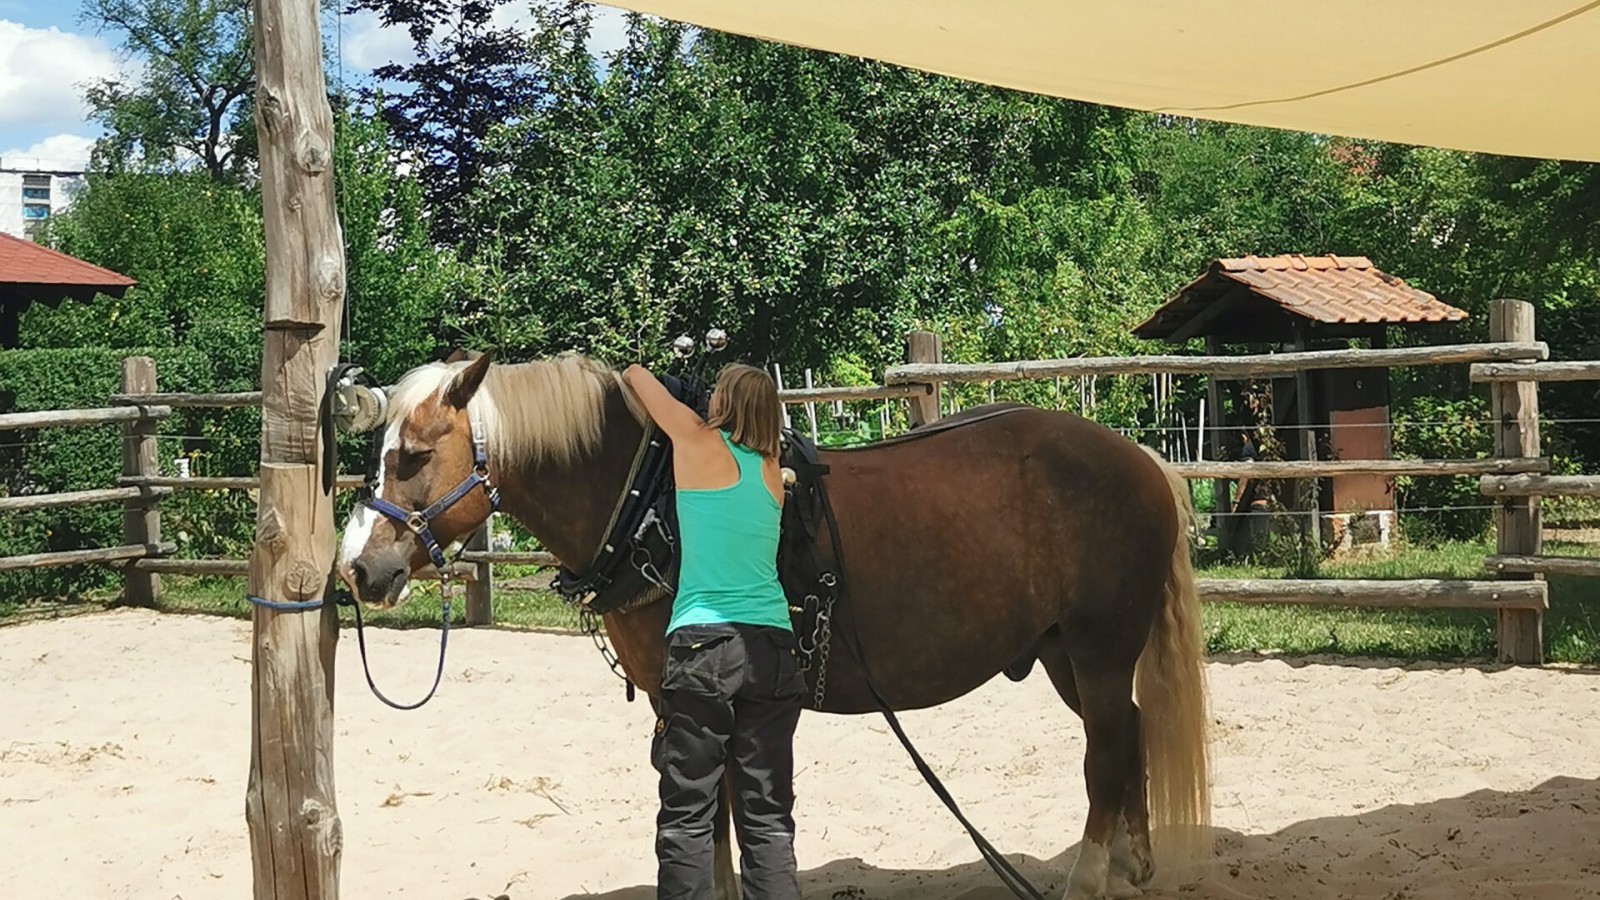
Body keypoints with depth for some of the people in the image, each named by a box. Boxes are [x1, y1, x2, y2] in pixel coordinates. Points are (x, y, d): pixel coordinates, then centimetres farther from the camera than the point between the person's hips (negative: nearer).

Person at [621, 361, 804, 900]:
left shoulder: (699, 443, 2)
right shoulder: (771, 470, 13)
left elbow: (634, 375, 18)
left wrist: (630, 377, 37)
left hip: (702, 644, -4)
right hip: (772, 648, 4)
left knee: (686, 813, 0)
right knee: (768, 816, 7)